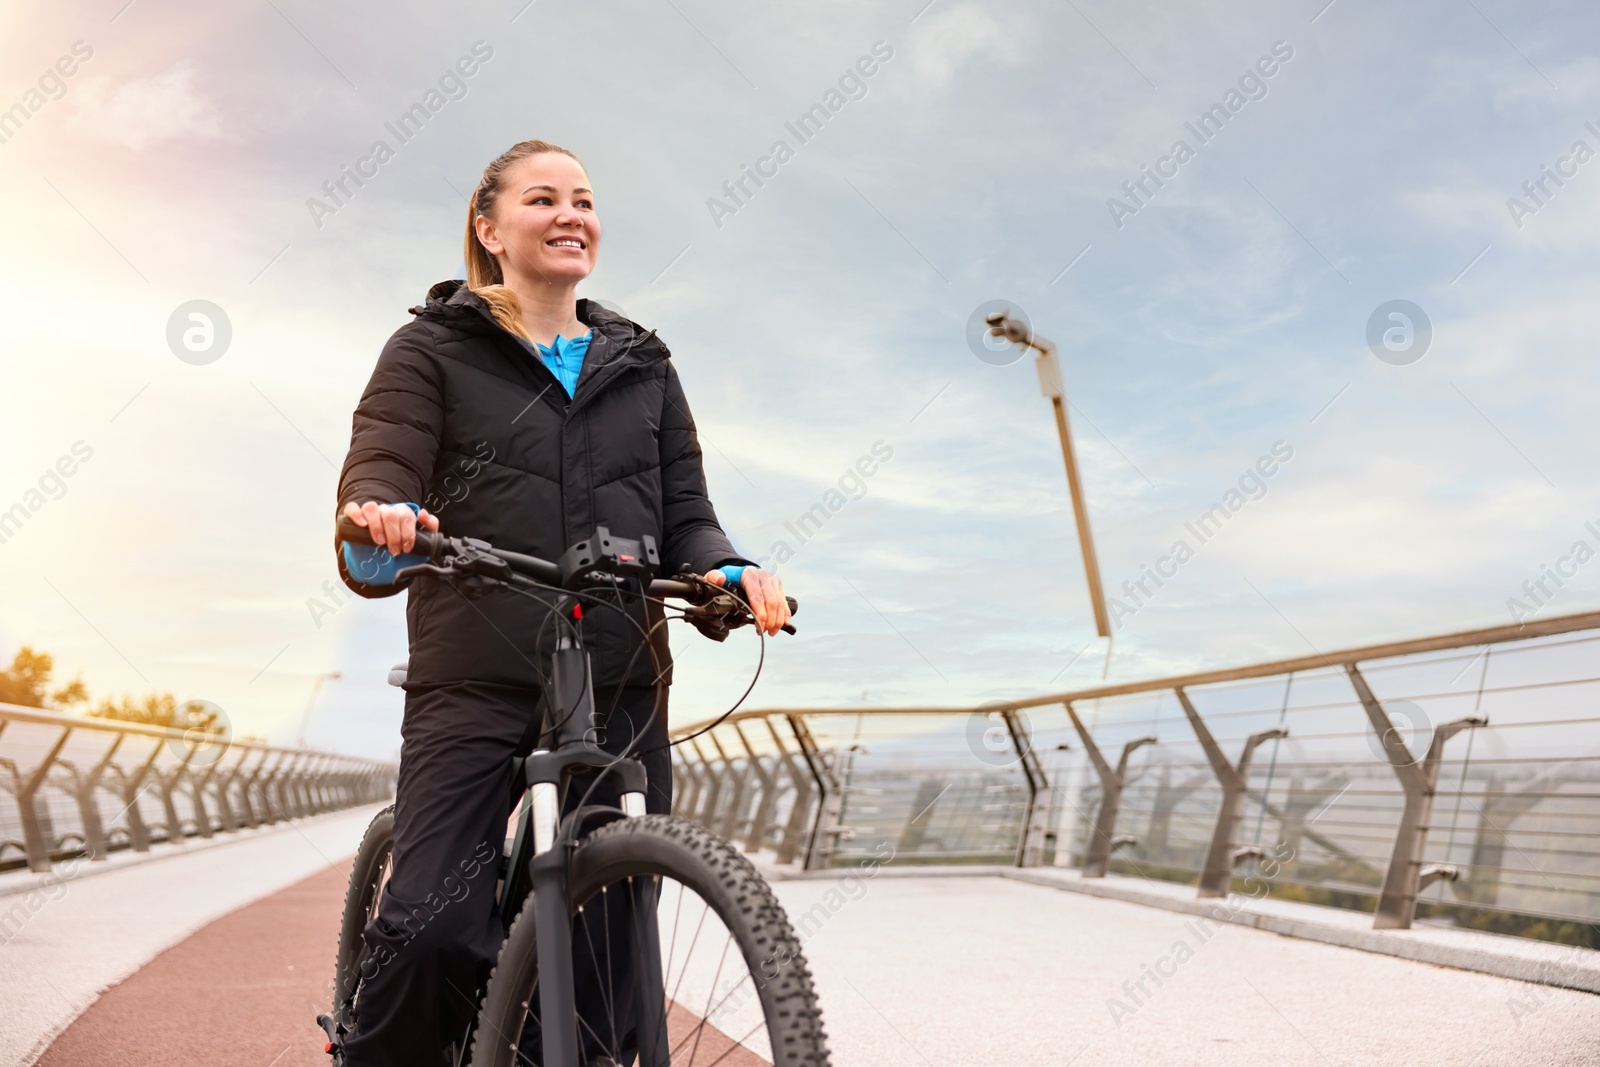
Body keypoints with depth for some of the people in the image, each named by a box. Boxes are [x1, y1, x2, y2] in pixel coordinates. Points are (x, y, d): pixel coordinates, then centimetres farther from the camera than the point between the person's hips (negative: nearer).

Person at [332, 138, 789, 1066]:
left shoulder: (642, 366, 18)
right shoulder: (434, 349, 9)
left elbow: (684, 516, 12)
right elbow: (377, 475, -4)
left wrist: (727, 569, -11)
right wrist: (379, 522, -28)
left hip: (622, 686, 3)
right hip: (476, 683, -3)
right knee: (433, 933, -13)